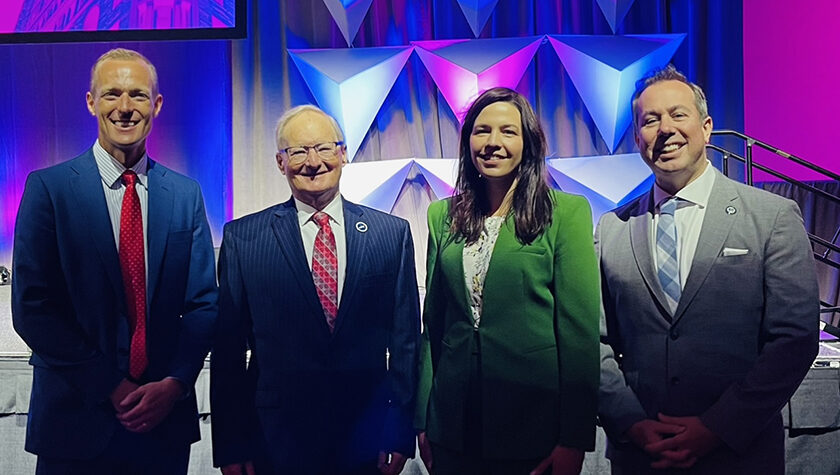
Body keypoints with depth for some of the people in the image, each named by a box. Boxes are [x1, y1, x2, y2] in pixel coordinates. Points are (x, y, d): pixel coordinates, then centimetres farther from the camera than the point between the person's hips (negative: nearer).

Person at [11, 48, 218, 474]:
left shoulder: (186, 194, 3)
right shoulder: (48, 187, -3)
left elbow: (203, 304, 3)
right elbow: (32, 309, -8)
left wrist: (174, 383, -10)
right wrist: (111, 387, -13)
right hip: (76, 422, -2)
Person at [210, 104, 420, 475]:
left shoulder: (393, 233, -1)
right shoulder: (242, 238, -3)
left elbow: (405, 339, 1)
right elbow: (228, 348, -1)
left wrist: (400, 432, 0)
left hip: (367, 438, 1)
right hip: (276, 438, 0)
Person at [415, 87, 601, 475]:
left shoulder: (567, 212, -6)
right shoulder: (443, 216, 5)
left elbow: (581, 328, -8)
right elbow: (432, 322, 7)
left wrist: (574, 440, -10)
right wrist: (422, 419, 6)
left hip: (536, 428, -3)